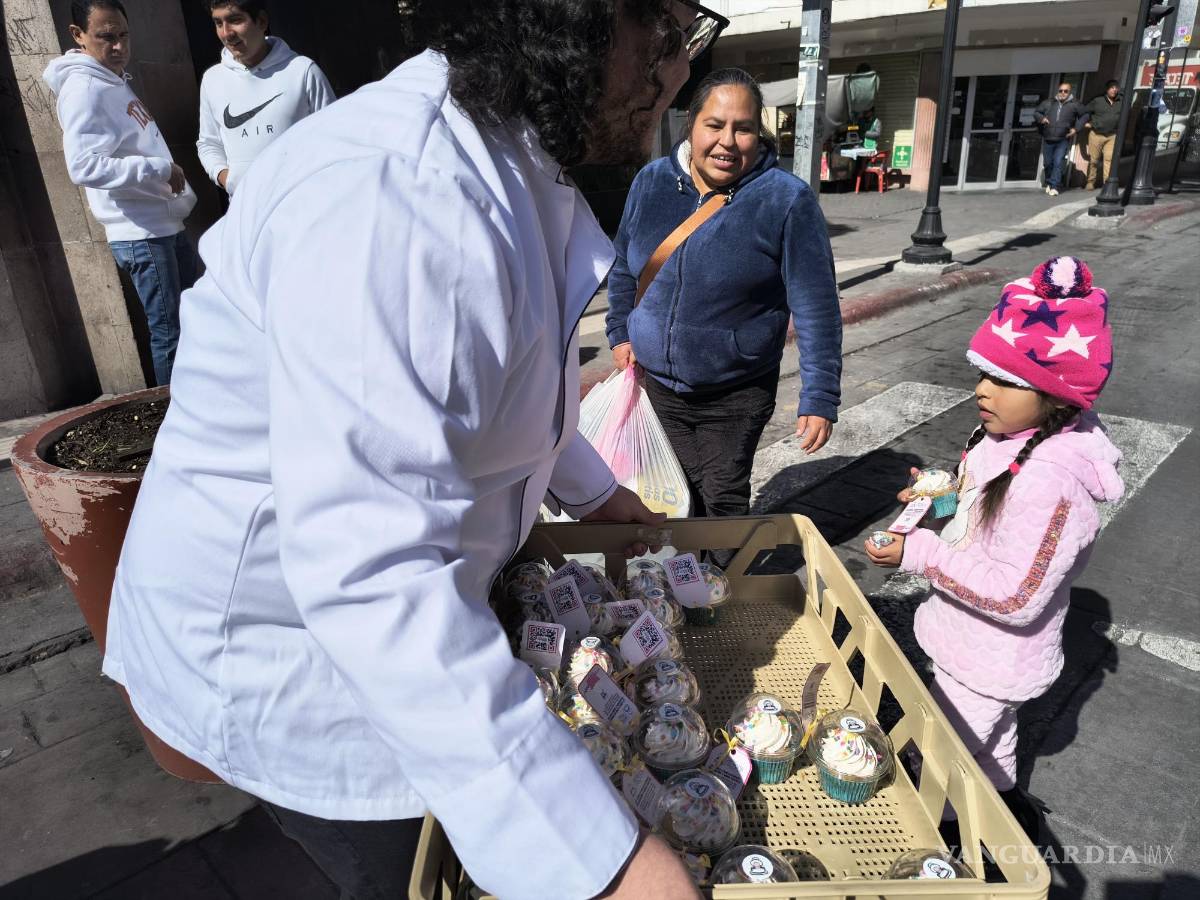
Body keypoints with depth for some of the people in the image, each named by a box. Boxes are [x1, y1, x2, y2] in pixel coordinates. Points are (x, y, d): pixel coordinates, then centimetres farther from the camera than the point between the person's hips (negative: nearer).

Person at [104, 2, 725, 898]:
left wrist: (589, 488, 23)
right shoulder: (394, 195, -34)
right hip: (275, 651, -8)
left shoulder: (517, 165, 1)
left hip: (413, 599, 8)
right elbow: (371, 574, -40)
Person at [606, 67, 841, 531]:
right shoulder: (652, 181, -1)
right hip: (656, 383, 3)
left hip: (737, 394, -3)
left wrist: (819, 398, -13)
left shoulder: (787, 200, -12)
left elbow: (816, 306, -12)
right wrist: (620, 333, 10)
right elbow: (624, 266, 14)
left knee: (724, 501, 5)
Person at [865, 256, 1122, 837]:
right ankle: (1008, 815, 57)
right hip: (978, 650, 9)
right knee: (990, 747, 33)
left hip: (989, 667, -9)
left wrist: (922, 554, -30)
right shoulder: (1007, 437, -7)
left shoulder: (1051, 483, -35)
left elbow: (1017, 597, -32)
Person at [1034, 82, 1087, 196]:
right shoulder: (1048, 103, 8)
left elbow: (1084, 115, 13)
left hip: (1063, 140, -2)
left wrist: (1076, 128, 2)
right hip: (1048, 139, 2)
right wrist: (1041, 118, -3)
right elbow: (1036, 112, 18)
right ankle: (1049, 183, 31)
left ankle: (1054, 187, -7)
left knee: (1058, 163, -10)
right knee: (1048, 163, 10)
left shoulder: (1074, 105, 4)